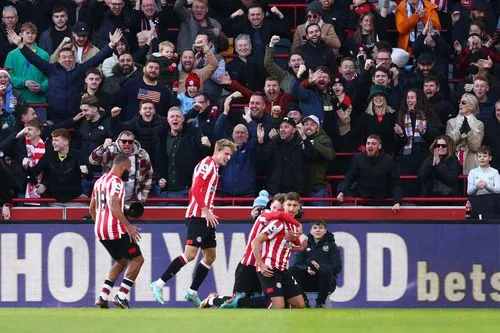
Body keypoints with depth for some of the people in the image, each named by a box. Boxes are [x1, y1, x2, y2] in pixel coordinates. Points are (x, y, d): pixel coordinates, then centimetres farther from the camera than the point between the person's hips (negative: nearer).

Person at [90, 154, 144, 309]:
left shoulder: (100, 181, 17)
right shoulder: (116, 181, -11)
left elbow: (92, 208, 24)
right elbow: (114, 206, -24)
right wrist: (128, 226, -24)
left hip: (100, 231, 9)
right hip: (115, 229, -9)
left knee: (122, 261, 22)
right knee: (137, 260, 2)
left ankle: (103, 297, 11)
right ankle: (121, 296, -4)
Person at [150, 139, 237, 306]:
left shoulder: (214, 167, 19)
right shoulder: (207, 164, -10)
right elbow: (196, 189, -19)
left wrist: (209, 213, 16)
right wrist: (206, 210, -22)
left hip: (206, 218, 10)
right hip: (197, 216, -10)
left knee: (210, 256, 11)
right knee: (190, 253, -17)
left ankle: (192, 292, 16)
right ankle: (159, 284, -15)